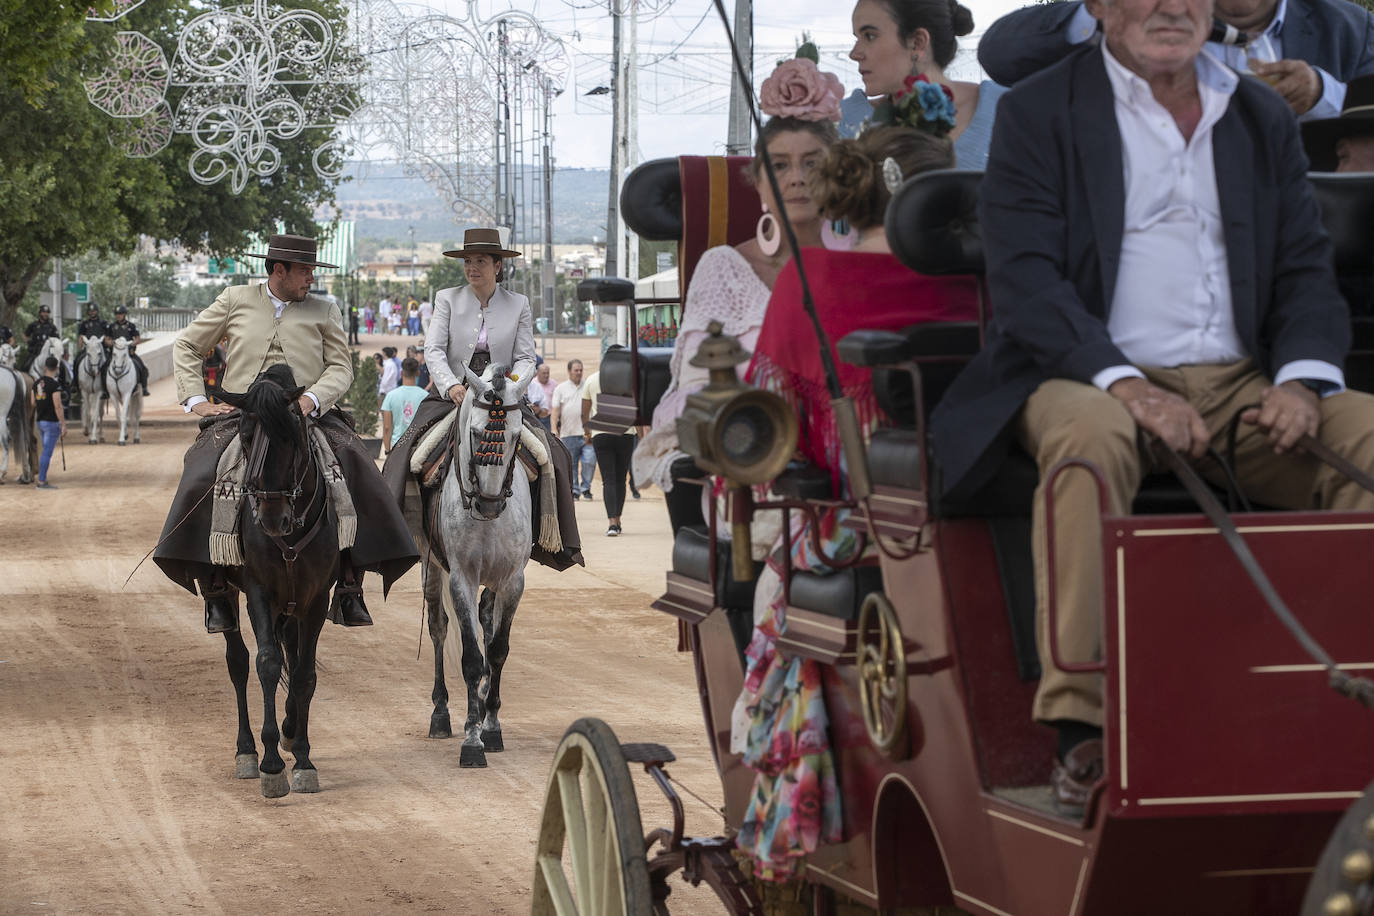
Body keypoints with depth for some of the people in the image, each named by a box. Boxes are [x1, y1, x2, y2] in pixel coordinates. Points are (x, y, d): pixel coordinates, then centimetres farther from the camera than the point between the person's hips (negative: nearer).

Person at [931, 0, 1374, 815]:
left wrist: (1302, 377, -10)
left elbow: (1306, 269, 12)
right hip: (1089, 379, -4)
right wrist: (1124, 382, -23)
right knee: (1090, 437, -38)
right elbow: (1024, 279, -8)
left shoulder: (1264, 119, 17)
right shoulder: (1039, 113, 4)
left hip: (1240, 384, 4)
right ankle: (1083, 730, -39)